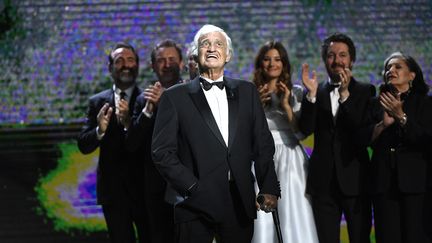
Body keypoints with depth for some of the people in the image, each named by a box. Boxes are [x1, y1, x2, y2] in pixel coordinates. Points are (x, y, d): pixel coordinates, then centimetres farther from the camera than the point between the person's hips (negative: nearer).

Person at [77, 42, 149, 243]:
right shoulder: (97, 102, 7)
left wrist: (129, 123, -29)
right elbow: (84, 146, 1)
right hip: (113, 189, 2)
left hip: (144, 187, -2)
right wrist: (99, 130, -18)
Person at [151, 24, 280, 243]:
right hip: (196, 205, -2)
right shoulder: (175, 97, 4)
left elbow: (263, 143, 12)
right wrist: (192, 188, -10)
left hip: (240, 204, 3)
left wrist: (269, 188, 2)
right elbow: (162, 151, -2)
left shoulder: (246, 92, 13)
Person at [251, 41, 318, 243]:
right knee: (263, 223, -3)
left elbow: (301, 133, 0)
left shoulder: (296, 93, 7)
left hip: (290, 161, 0)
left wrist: (286, 105, -10)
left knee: (294, 221, -6)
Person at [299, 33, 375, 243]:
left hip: (355, 178, -2)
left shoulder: (365, 91, 3)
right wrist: (311, 94, -17)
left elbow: (365, 131, -12)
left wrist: (344, 94, -19)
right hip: (323, 180, 2)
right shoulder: (316, 93, 8)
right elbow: (305, 129, -5)